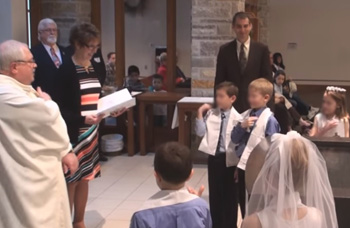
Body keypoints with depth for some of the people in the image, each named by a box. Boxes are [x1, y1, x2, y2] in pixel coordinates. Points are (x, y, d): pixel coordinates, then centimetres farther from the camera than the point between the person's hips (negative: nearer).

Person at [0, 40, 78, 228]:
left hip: (38, 170, 11)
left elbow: (43, 124, 13)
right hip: (29, 178, -11)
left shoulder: (18, 88, 11)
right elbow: (49, 117, -23)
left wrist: (64, 150, 5)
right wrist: (47, 102, 0)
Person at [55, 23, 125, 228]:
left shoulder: (95, 67, 10)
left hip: (92, 131, 7)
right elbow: (61, 108, -16)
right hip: (73, 132, -7)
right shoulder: (67, 70, -12)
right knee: (71, 180, -1)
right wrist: (83, 119, -29)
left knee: (85, 178, 14)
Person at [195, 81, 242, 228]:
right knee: (214, 192, 13)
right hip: (213, 157, 4)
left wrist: (239, 163, -11)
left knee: (230, 193, 10)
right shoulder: (211, 113, -1)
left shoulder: (236, 118, -12)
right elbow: (200, 132, -1)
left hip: (229, 159, -3)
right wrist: (200, 114, -10)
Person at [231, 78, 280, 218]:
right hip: (243, 166, 6)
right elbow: (234, 139, 5)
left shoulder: (269, 120, -14)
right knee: (243, 203, 18)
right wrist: (242, 126, -12)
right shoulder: (245, 115, 4)